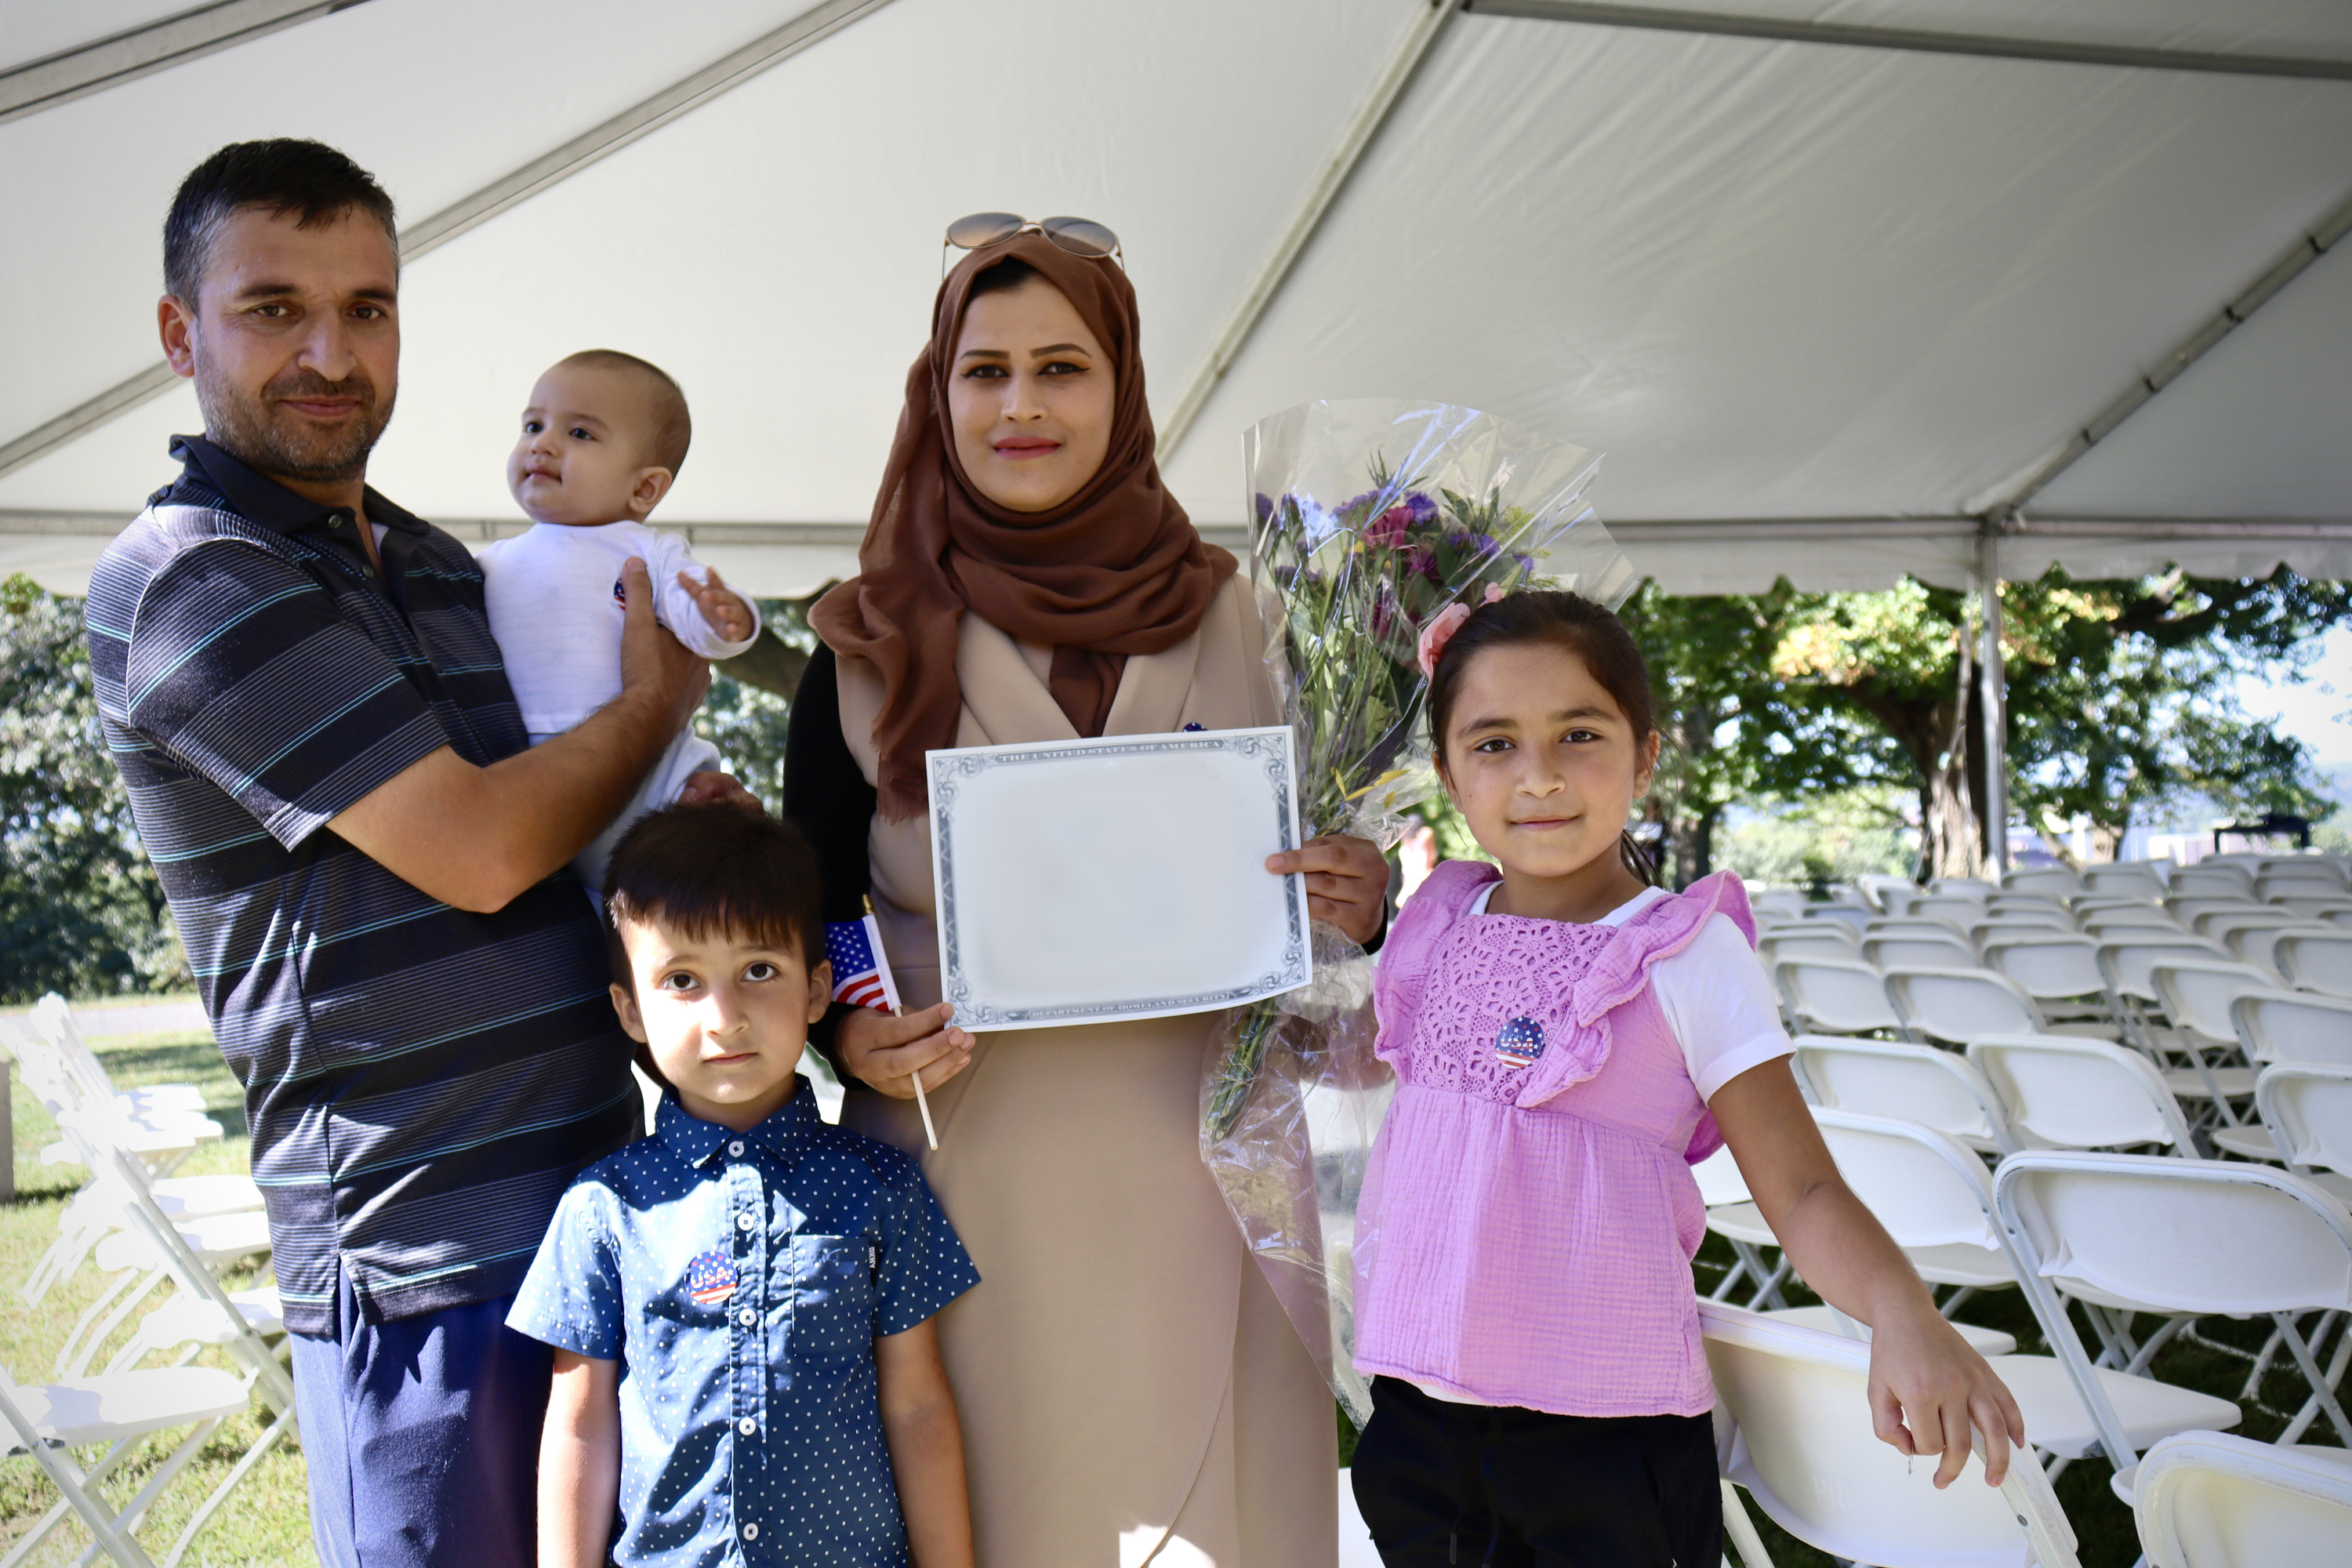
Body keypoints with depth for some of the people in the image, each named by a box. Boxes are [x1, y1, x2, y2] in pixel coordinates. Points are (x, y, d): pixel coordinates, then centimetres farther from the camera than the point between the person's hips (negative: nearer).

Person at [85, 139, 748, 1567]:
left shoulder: (436, 564, 13)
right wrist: (660, 701, -5)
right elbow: (473, 851, -21)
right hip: (422, 1250, -8)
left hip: (604, 1190, 8)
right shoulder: (187, 580, -14)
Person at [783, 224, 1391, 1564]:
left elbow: (1316, 880, 9)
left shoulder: (1231, 624, 3)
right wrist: (847, 1034, -14)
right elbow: (809, 921, 5)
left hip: (1197, 1184, 1)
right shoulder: (869, 651, 0)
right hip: (963, 1187, -1)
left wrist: (1357, 907, -12)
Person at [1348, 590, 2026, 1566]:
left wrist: (1902, 1313, -30)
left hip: (1601, 1421, -4)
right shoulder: (1436, 925, 3)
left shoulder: (1686, 954, -10)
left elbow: (1801, 1189, -13)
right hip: (1415, 1397, 5)